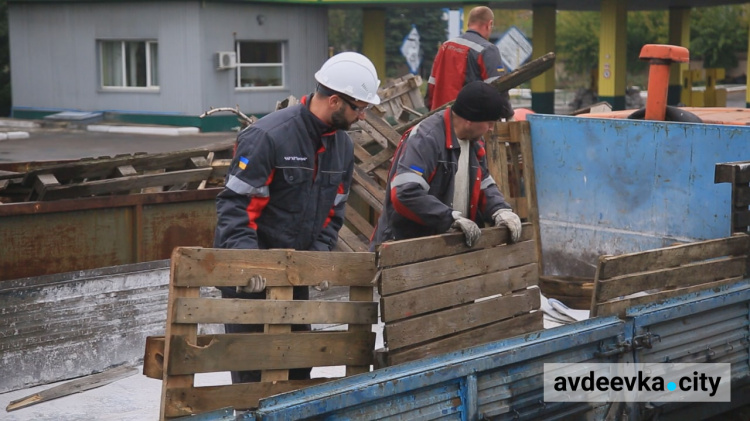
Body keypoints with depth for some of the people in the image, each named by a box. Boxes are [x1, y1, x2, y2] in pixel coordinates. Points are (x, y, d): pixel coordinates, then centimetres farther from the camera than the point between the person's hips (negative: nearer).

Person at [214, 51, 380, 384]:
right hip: (251, 274, -7)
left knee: (298, 361, 13)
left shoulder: (342, 145, 6)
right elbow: (235, 203, -20)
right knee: (252, 371, -2)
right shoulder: (268, 136, -19)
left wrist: (319, 255, -5)